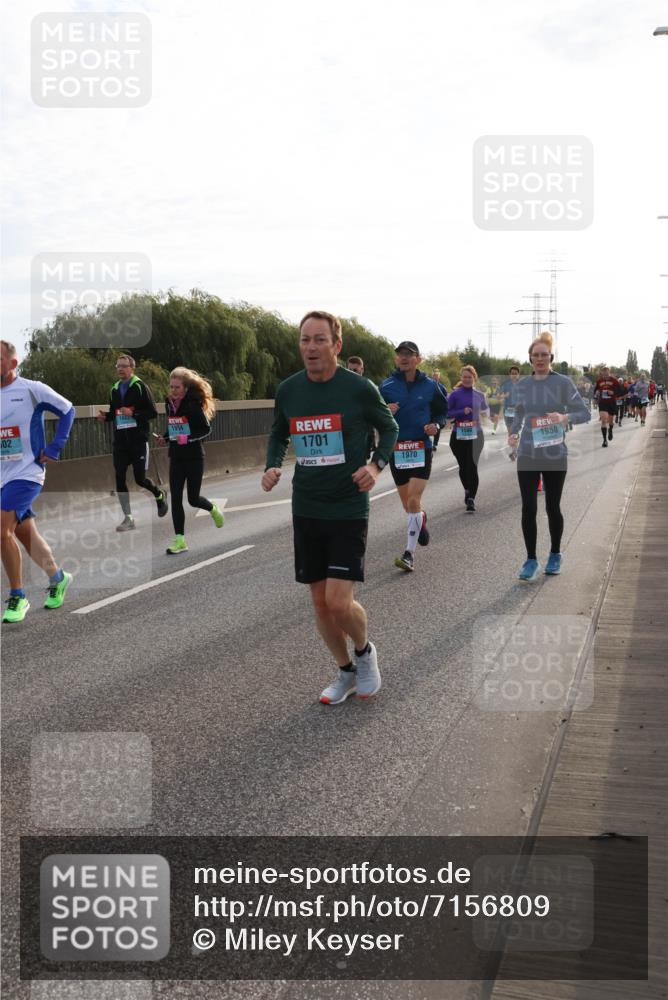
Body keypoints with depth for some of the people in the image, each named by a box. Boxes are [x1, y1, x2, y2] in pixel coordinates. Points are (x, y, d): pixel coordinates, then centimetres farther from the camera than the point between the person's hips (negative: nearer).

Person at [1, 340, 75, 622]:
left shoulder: (32, 389, -8)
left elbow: (67, 410, 0)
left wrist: (54, 448, -5)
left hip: (27, 472, -6)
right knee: (26, 536, 14)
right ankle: (58, 578, 36)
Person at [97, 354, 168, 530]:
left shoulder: (140, 387, -4)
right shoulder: (114, 390, 13)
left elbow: (153, 413, -9)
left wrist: (133, 413, -20)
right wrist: (105, 416, 1)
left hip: (138, 440, -5)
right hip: (120, 441, 5)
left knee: (140, 479, -3)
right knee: (119, 478, -2)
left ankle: (159, 495, 30)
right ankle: (128, 518, 6)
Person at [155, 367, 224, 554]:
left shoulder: (193, 404, -13)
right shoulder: (169, 403, 5)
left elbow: (206, 429, -11)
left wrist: (188, 438, -25)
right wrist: (165, 438, 1)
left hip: (194, 457, -5)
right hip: (176, 457, 5)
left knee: (193, 499, 2)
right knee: (175, 498, -2)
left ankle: (213, 509, 37)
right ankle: (180, 540, 3)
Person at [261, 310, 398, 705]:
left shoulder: (359, 388, -10)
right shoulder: (288, 390, 0)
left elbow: (389, 428, 5)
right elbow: (278, 435, 17)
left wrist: (377, 464, -12)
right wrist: (273, 466, -2)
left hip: (349, 510, -4)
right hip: (306, 510, 4)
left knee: (339, 602, -12)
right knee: (320, 602, 10)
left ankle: (365, 651, 21)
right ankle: (347, 672, 31)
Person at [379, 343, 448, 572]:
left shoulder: (430, 386, 0)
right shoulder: (386, 386, 0)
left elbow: (443, 409, 14)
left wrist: (436, 424, -6)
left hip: (421, 448, -2)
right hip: (396, 450, 2)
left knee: (413, 502, -13)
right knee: (407, 504, 13)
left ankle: (409, 553, -8)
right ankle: (421, 519, 48)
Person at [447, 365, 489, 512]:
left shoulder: (479, 395, 7)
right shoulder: (455, 394, -2)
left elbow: (486, 410, 20)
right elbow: (447, 413, -5)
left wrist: (484, 413, -2)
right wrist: (462, 412, -19)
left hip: (476, 435, 0)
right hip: (458, 435, 0)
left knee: (472, 466, -9)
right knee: (463, 466, 10)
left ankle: (471, 499, -8)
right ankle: (468, 490, 37)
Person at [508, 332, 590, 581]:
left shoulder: (563, 383, -5)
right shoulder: (523, 384, 5)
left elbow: (584, 413, -5)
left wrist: (565, 417, -25)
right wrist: (513, 433, 1)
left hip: (555, 457, -2)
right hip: (527, 456, 2)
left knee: (553, 508, 8)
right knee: (528, 508, -4)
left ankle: (555, 555, 28)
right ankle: (531, 560, 7)